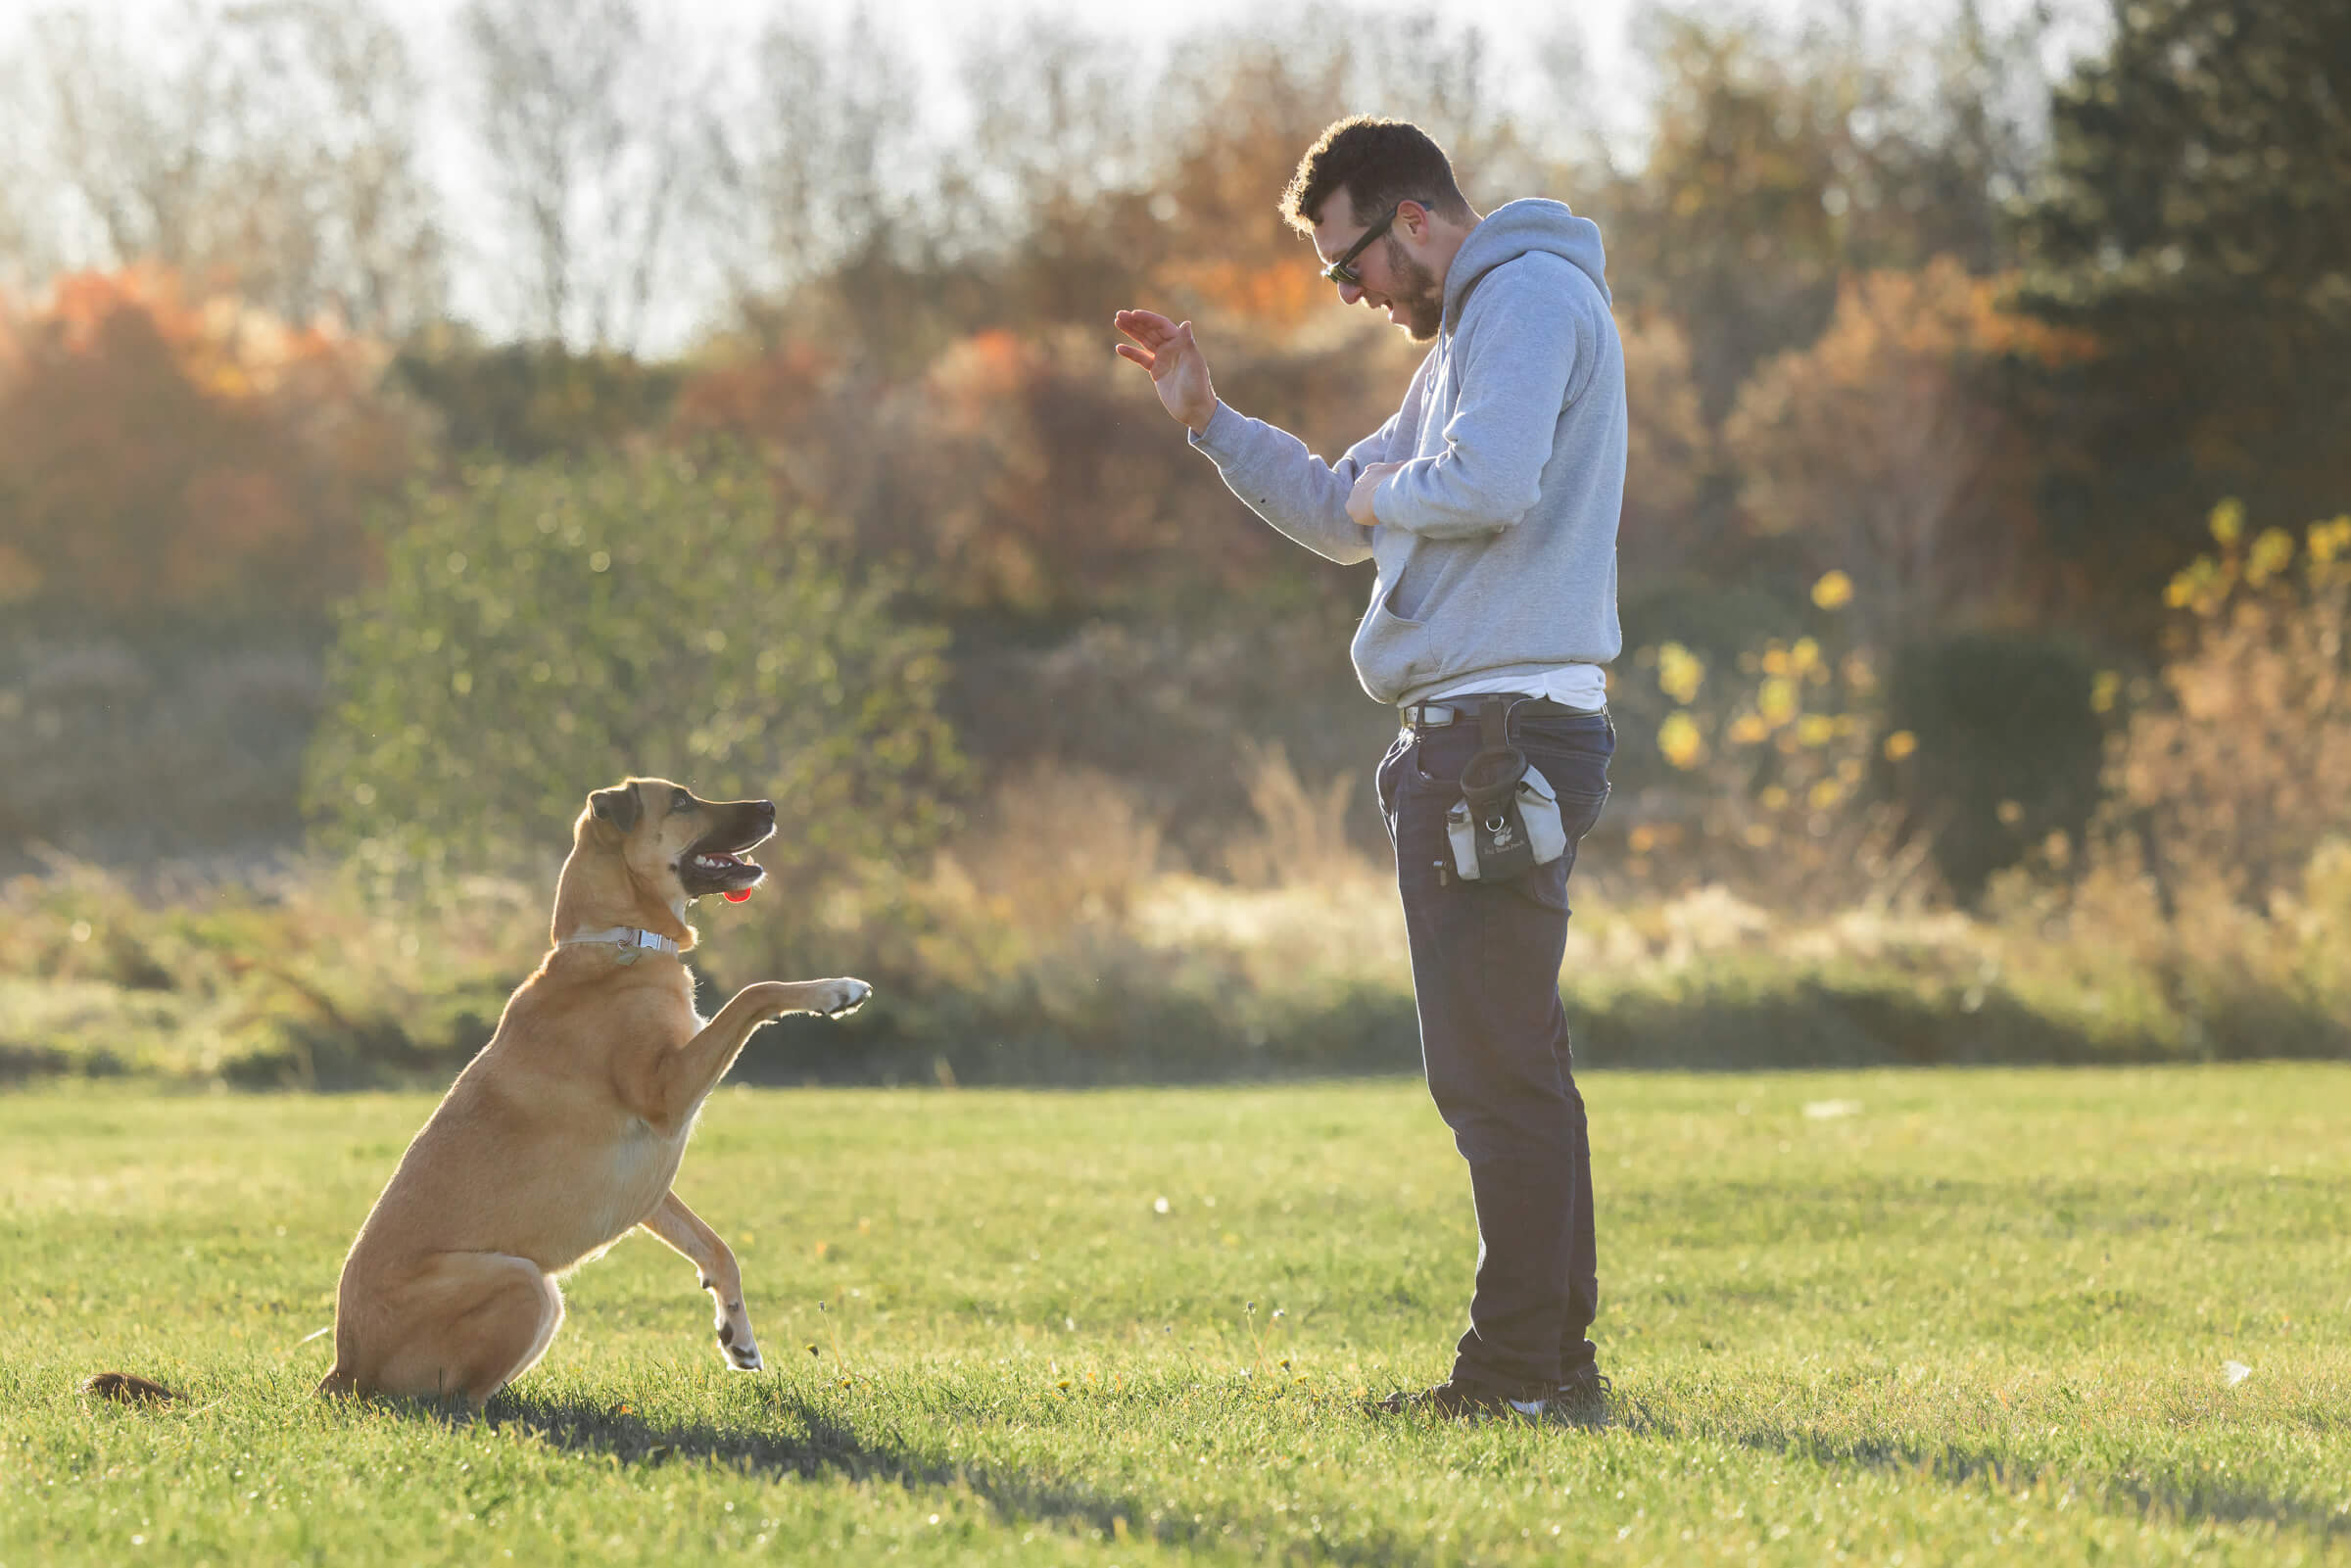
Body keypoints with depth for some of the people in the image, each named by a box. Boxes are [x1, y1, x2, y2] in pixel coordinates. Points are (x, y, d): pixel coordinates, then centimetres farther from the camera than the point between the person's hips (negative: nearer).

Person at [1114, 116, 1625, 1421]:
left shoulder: (1532, 297, -9)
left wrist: (1384, 493, -5)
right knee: (1497, 1065, 12)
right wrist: (1207, 420, 20)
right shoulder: (1464, 336, 24)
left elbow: (1485, 485, -25)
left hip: (1509, 731, -11)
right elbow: (1345, 517, 29)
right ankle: (1546, 1360, 16)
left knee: (1497, 1064, -10)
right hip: (1462, 737, 11)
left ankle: (1528, 1365, -9)